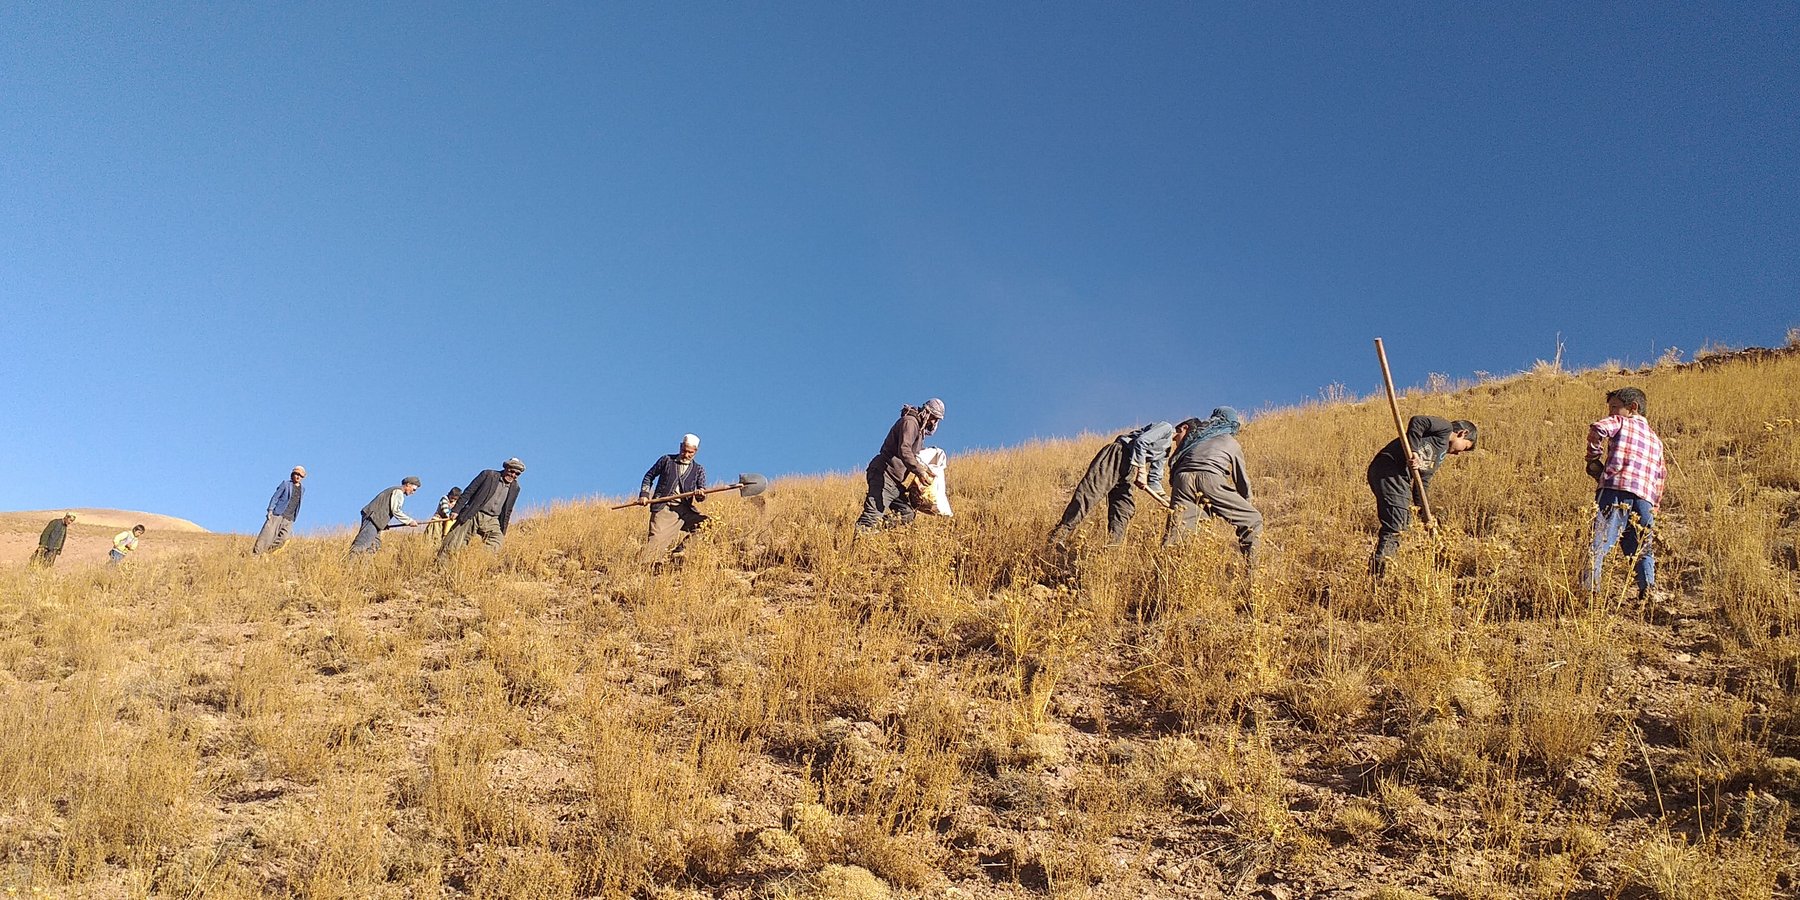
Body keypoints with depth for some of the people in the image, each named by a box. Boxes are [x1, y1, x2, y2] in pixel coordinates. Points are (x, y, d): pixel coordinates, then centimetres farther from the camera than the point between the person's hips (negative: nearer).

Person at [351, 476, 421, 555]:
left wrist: (384, 524, 19)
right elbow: (395, 511, -16)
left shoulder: (394, 490, 25)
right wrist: (409, 521, -11)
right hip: (373, 517, -10)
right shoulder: (398, 492, -7)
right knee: (363, 543, -19)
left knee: (375, 545, 6)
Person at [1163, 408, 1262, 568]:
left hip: (1182, 478, 3)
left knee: (1174, 533, 0)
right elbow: (1242, 479, 29)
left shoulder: (1194, 432, 33)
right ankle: (1251, 569, 0)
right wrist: (1247, 503, 44)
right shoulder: (1233, 444, 26)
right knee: (1253, 519, 9)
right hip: (1210, 479, -3)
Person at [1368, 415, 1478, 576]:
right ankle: (1378, 568, -18)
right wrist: (1413, 451, -19)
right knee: (1395, 525, -15)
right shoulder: (1445, 428, 6)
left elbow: (1423, 483, 26)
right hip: (1389, 470, -10)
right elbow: (1417, 421, -13)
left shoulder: (1440, 454, 31)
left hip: (1401, 478, 10)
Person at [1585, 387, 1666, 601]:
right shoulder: (1655, 439, 30)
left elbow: (1598, 429, -10)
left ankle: (1589, 589, -22)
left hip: (1615, 489, -6)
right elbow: (1662, 474, 27)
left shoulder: (1620, 422, 11)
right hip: (1645, 498, 6)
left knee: (1597, 543, -12)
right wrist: (1656, 504, 27)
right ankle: (1648, 588, 4)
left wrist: (1593, 458, 2)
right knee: (1641, 549, 17)